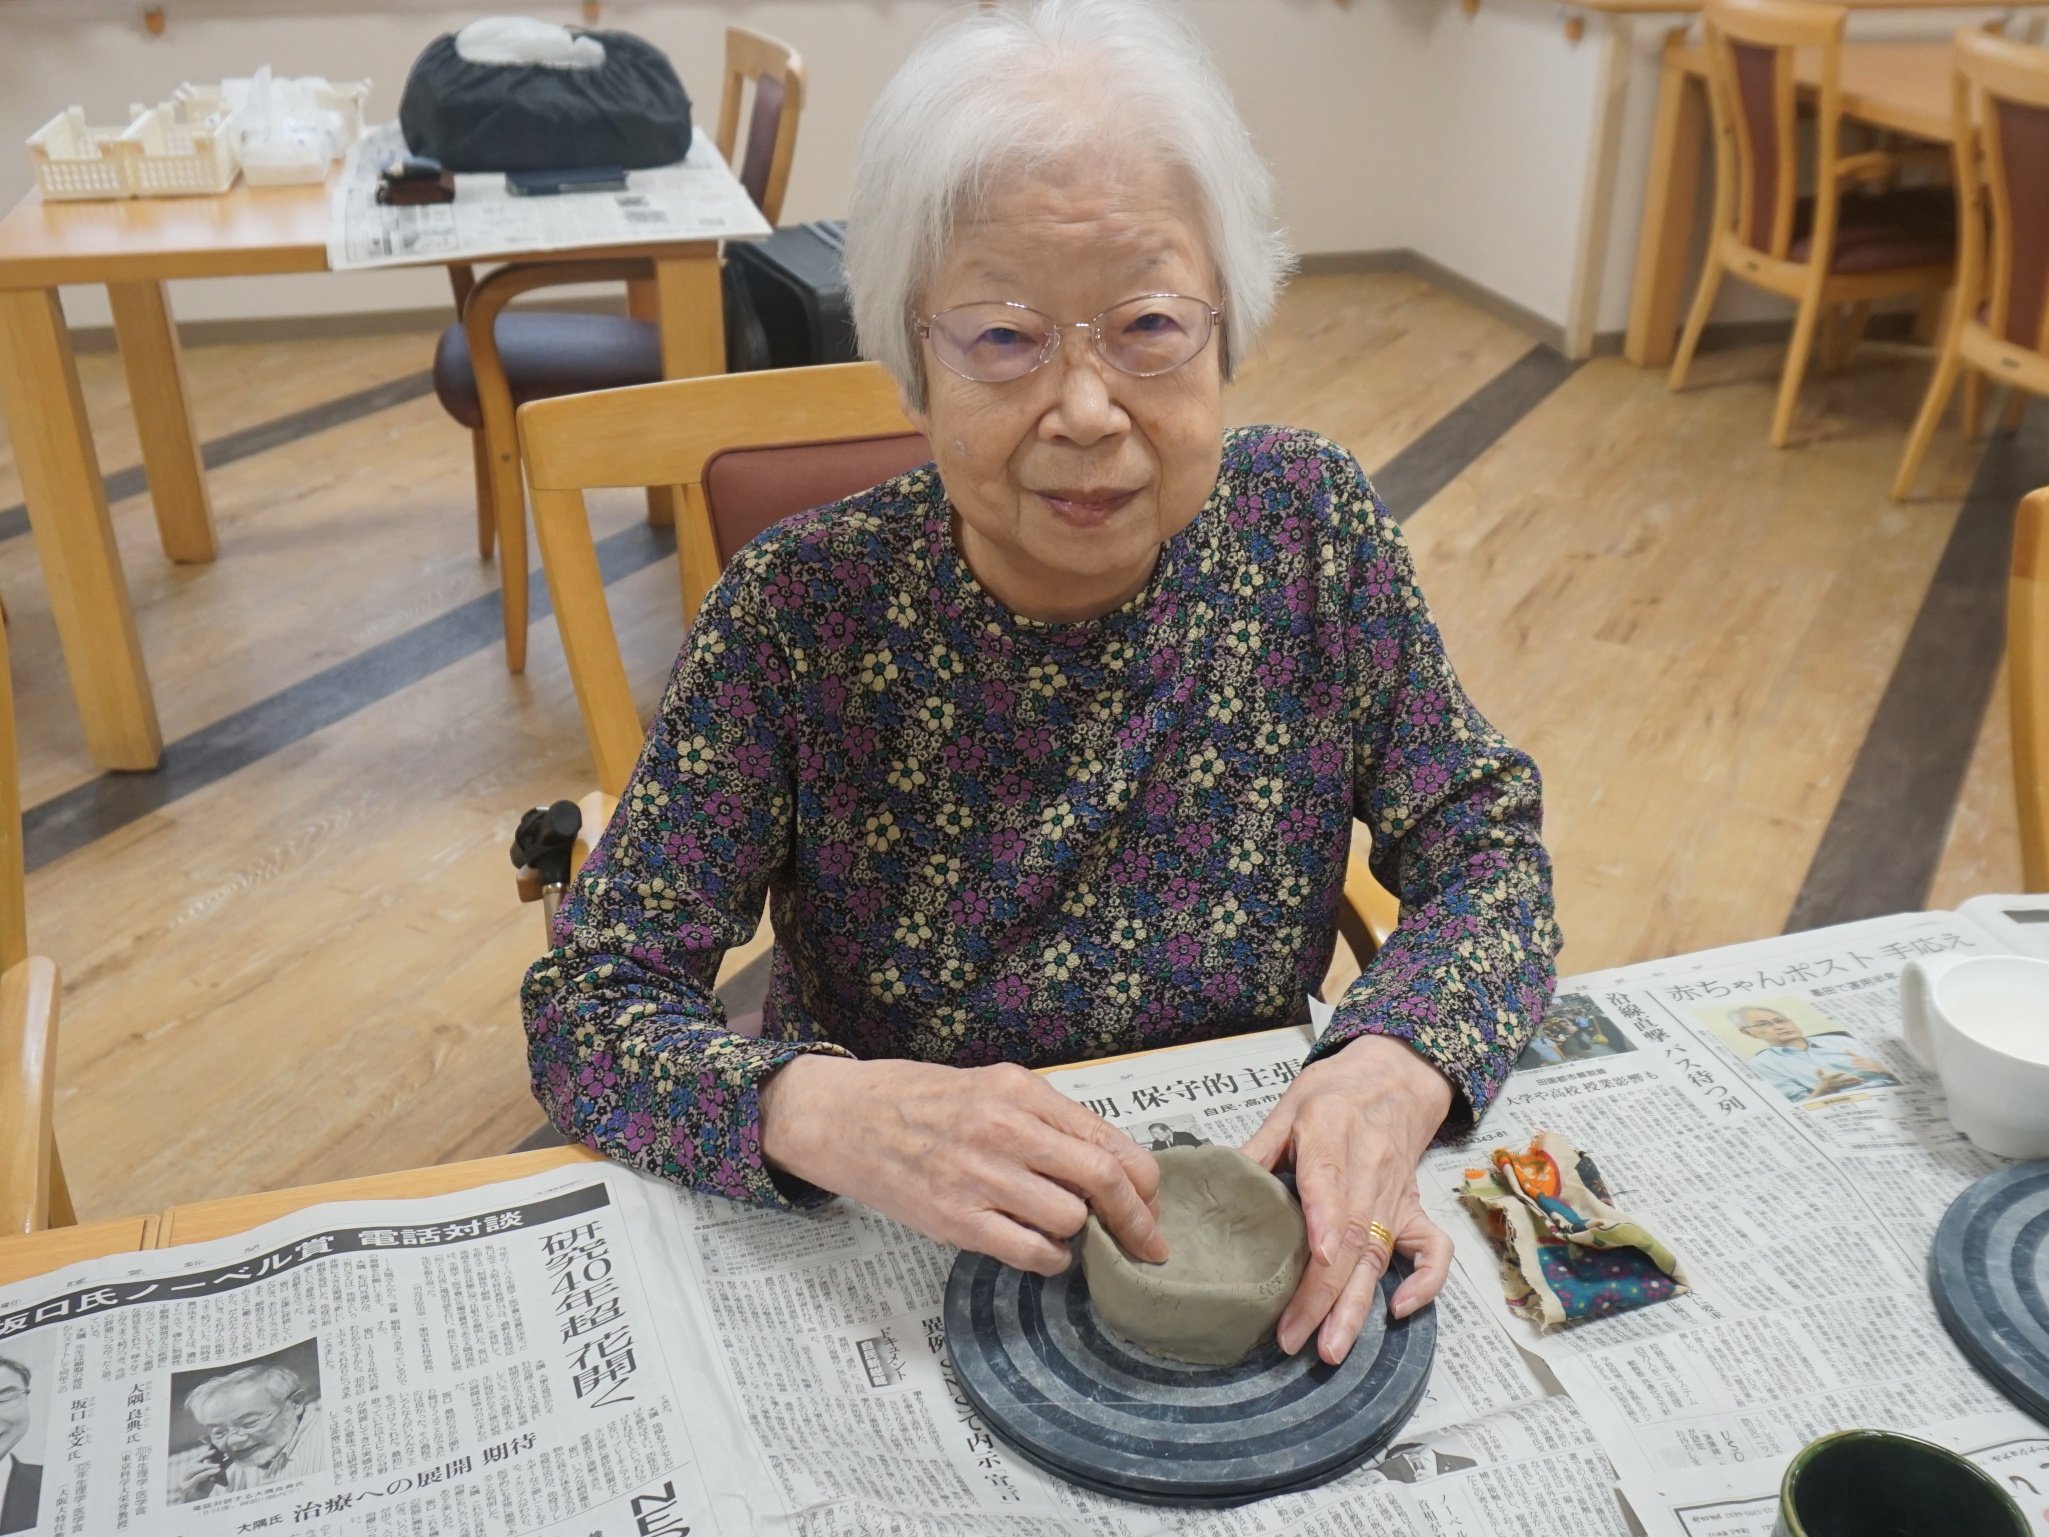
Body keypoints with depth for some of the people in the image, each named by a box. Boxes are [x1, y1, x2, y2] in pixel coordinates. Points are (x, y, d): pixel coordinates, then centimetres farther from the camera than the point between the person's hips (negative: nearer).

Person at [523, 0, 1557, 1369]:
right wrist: (824, 1111, -35)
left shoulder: (1309, 528, -10)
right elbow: (585, 1010, -14)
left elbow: (1488, 848, -4)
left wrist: (1398, 1066, -25)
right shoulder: (804, 612, -17)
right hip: (890, 1277, -1)